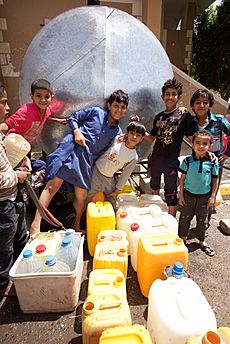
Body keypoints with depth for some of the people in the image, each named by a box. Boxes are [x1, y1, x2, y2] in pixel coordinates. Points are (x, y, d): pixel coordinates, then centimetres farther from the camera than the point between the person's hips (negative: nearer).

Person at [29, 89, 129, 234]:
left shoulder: (118, 132, 17)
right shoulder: (96, 111, 9)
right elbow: (72, 117, 10)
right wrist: (77, 131, -5)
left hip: (87, 158, 4)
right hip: (72, 147, -3)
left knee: (82, 197, 7)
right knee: (53, 185, -15)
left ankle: (76, 226, 31)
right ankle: (35, 224, -10)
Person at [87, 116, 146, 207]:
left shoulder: (134, 157, -10)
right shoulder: (117, 139, -11)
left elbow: (125, 175, -4)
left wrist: (117, 190, 1)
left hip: (109, 179, 1)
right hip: (96, 172, 0)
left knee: (112, 205, 11)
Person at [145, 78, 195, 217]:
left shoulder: (184, 115, -7)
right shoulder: (159, 116, 8)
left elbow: (191, 138, -8)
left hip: (171, 161, -6)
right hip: (155, 159, 6)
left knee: (171, 193, 2)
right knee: (154, 187, 22)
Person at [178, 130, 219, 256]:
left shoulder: (213, 163, -9)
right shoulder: (187, 161, -10)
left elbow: (215, 180, 1)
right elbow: (182, 178, -4)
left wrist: (212, 196, -2)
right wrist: (181, 195, -4)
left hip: (204, 196, 1)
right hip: (188, 194, 0)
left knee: (202, 219, 16)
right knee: (185, 217, 11)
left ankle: (201, 241, 35)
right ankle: (183, 238, 32)